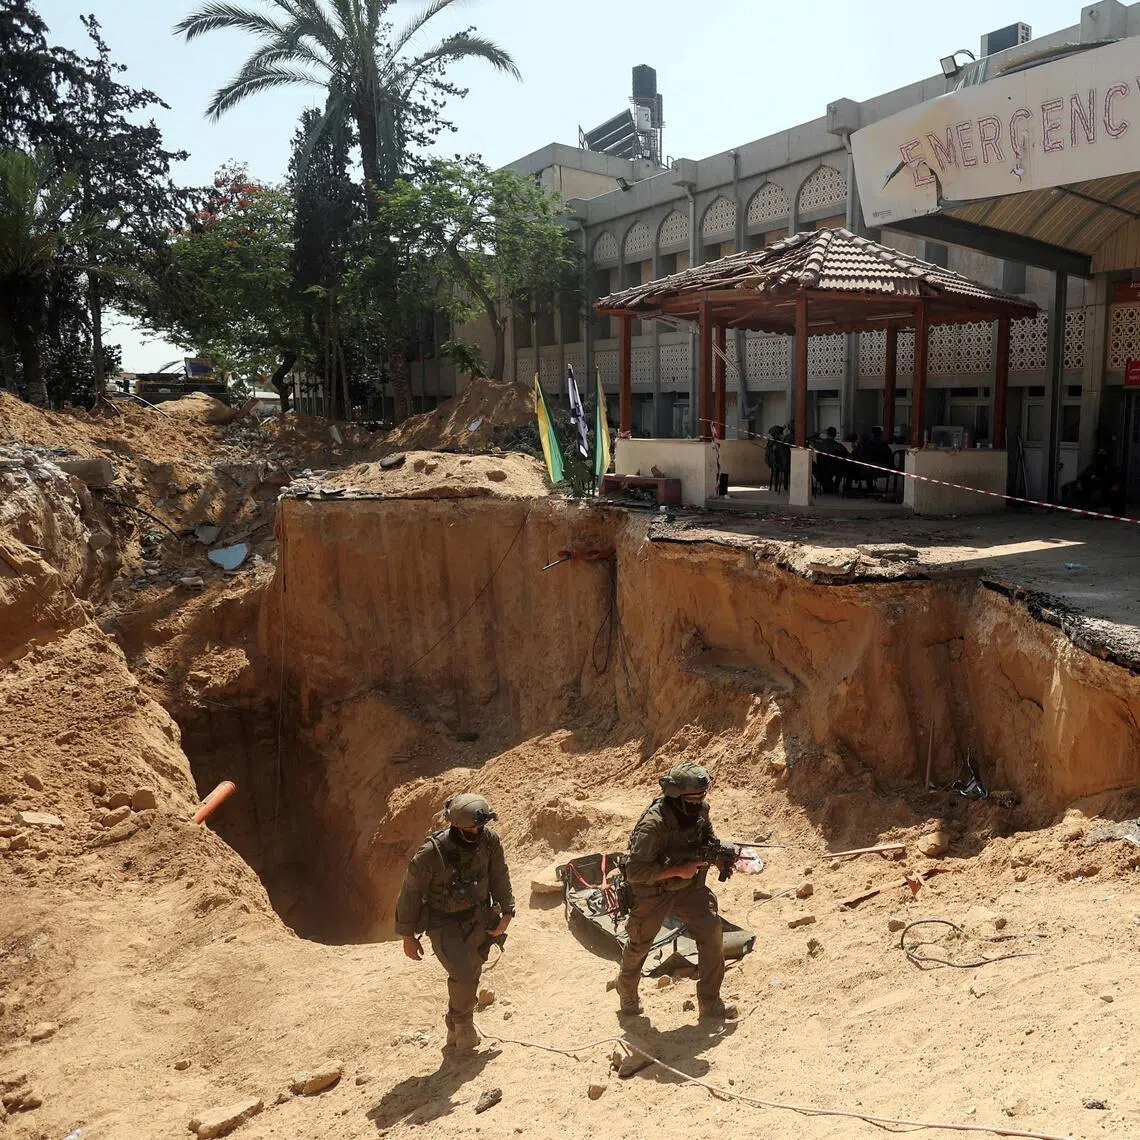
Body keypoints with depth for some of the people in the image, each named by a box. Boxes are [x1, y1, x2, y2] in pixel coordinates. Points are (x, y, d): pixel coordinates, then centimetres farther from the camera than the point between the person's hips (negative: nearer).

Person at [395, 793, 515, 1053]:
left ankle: (456, 1031, 39)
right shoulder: (431, 853, -29)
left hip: (478, 920, 4)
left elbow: (499, 876, 0)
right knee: (464, 976, -19)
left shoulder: (489, 840, -17)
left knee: (469, 977, 14)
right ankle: (463, 1022, 11)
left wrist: (506, 913, -5)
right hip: (444, 924, -4)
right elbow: (411, 893, -15)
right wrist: (408, 936, -7)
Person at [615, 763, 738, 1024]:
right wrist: (678, 870, -31)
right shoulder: (653, 824, -34)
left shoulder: (700, 810, -13)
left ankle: (710, 1006, 4)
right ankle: (628, 999, 43)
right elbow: (635, 871, -32)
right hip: (653, 892, -5)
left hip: (688, 885, 5)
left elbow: (707, 836, 10)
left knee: (712, 933, -11)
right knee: (638, 946, 14)